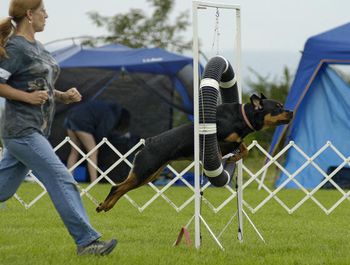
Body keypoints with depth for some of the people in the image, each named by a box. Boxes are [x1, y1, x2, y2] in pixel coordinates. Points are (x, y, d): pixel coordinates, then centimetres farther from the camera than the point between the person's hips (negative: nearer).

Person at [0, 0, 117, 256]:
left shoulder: (38, 47, 16)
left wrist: (64, 96, 7)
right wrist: (28, 97, -21)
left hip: (36, 130, 10)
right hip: (22, 129, -10)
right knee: (61, 180, -12)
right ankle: (86, 241, -12)